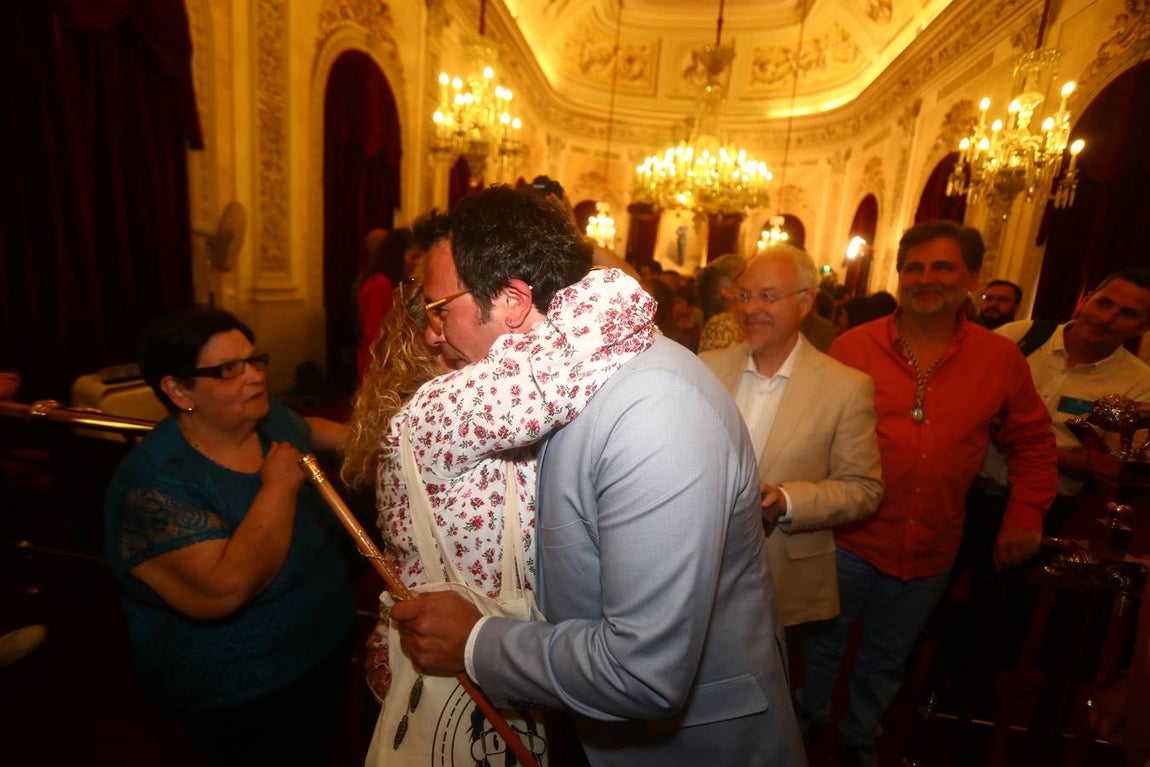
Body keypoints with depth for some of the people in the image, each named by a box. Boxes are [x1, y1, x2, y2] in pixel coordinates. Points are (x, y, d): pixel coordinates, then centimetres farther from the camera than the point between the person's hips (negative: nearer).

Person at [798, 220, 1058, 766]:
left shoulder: (1001, 358, -2)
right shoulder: (853, 347, -10)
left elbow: (1032, 441, 10)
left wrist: (1026, 514, 2)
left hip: (930, 552, 2)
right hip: (849, 538, -2)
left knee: (886, 659, 23)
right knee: (824, 642, 19)